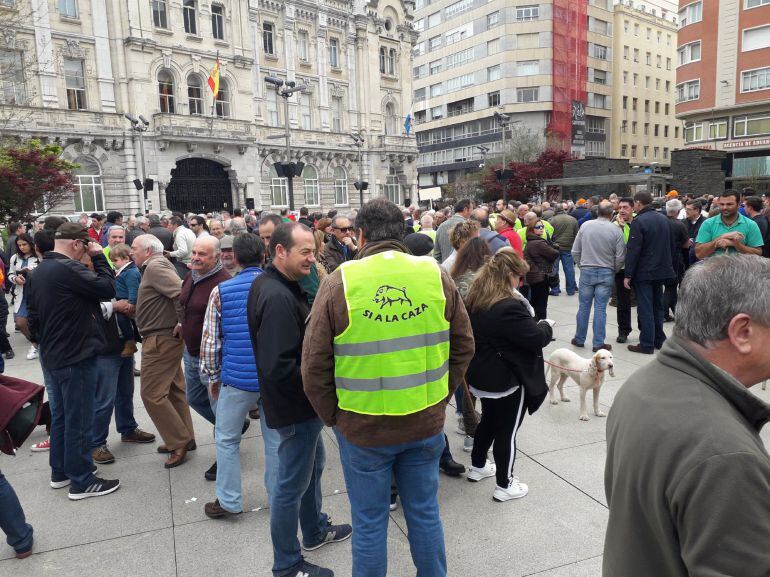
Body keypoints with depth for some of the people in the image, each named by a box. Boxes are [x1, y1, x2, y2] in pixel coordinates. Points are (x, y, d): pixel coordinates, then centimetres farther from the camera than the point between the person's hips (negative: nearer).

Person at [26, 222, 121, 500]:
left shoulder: (39, 272, 9)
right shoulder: (68, 268, -22)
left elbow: (34, 315, 16)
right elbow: (108, 289, -18)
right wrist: (98, 256, -9)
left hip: (52, 356, 10)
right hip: (76, 357, -10)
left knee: (60, 414, 20)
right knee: (79, 420, 1)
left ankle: (60, 472, 32)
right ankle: (81, 482, 11)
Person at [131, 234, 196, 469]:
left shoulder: (155, 266, -16)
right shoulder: (156, 266, 16)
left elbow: (180, 292, -29)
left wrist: (182, 322, -21)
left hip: (160, 339, -10)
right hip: (165, 338, 10)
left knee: (152, 393, -5)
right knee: (173, 390, 15)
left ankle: (179, 441, 3)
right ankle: (183, 438, 25)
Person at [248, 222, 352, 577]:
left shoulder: (272, 285, 5)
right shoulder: (278, 297, -27)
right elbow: (279, 366, -31)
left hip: (299, 401, 10)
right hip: (295, 406, -10)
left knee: (312, 465, 26)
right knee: (292, 484, 6)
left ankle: (315, 530, 46)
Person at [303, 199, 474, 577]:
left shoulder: (340, 281, -12)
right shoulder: (436, 275, -4)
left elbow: (314, 365, -10)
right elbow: (463, 346, 3)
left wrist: (333, 417, 3)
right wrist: (439, 396, 12)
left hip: (362, 427, -3)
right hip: (426, 422, 3)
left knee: (369, 522, 15)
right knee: (425, 512, 22)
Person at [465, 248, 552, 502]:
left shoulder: (474, 300, -1)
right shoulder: (509, 307, -28)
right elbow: (537, 338, -22)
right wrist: (546, 326, -1)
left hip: (480, 376, 8)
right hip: (506, 381, -8)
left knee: (488, 420, 27)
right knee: (507, 431, 8)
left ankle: (477, 466, 43)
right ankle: (504, 485, 22)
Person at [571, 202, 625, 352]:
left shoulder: (585, 226, -1)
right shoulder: (616, 230, -7)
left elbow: (575, 252, 2)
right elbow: (620, 257, -5)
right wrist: (614, 271, 13)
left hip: (586, 271, 1)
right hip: (606, 273, -1)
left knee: (584, 306, 11)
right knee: (600, 308, 3)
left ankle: (579, 339, 22)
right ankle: (598, 343, 8)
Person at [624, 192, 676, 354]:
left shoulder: (638, 221, -15)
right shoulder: (664, 219, 9)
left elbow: (633, 250, -19)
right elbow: (671, 246, 14)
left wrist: (628, 275, -15)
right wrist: (669, 265, 22)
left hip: (644, 273, -7)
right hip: (662, 271, 7)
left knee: (645, 309, -2)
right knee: (657, 306, 17)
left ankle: (647, 345, 2)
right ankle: (659, 340, 24)